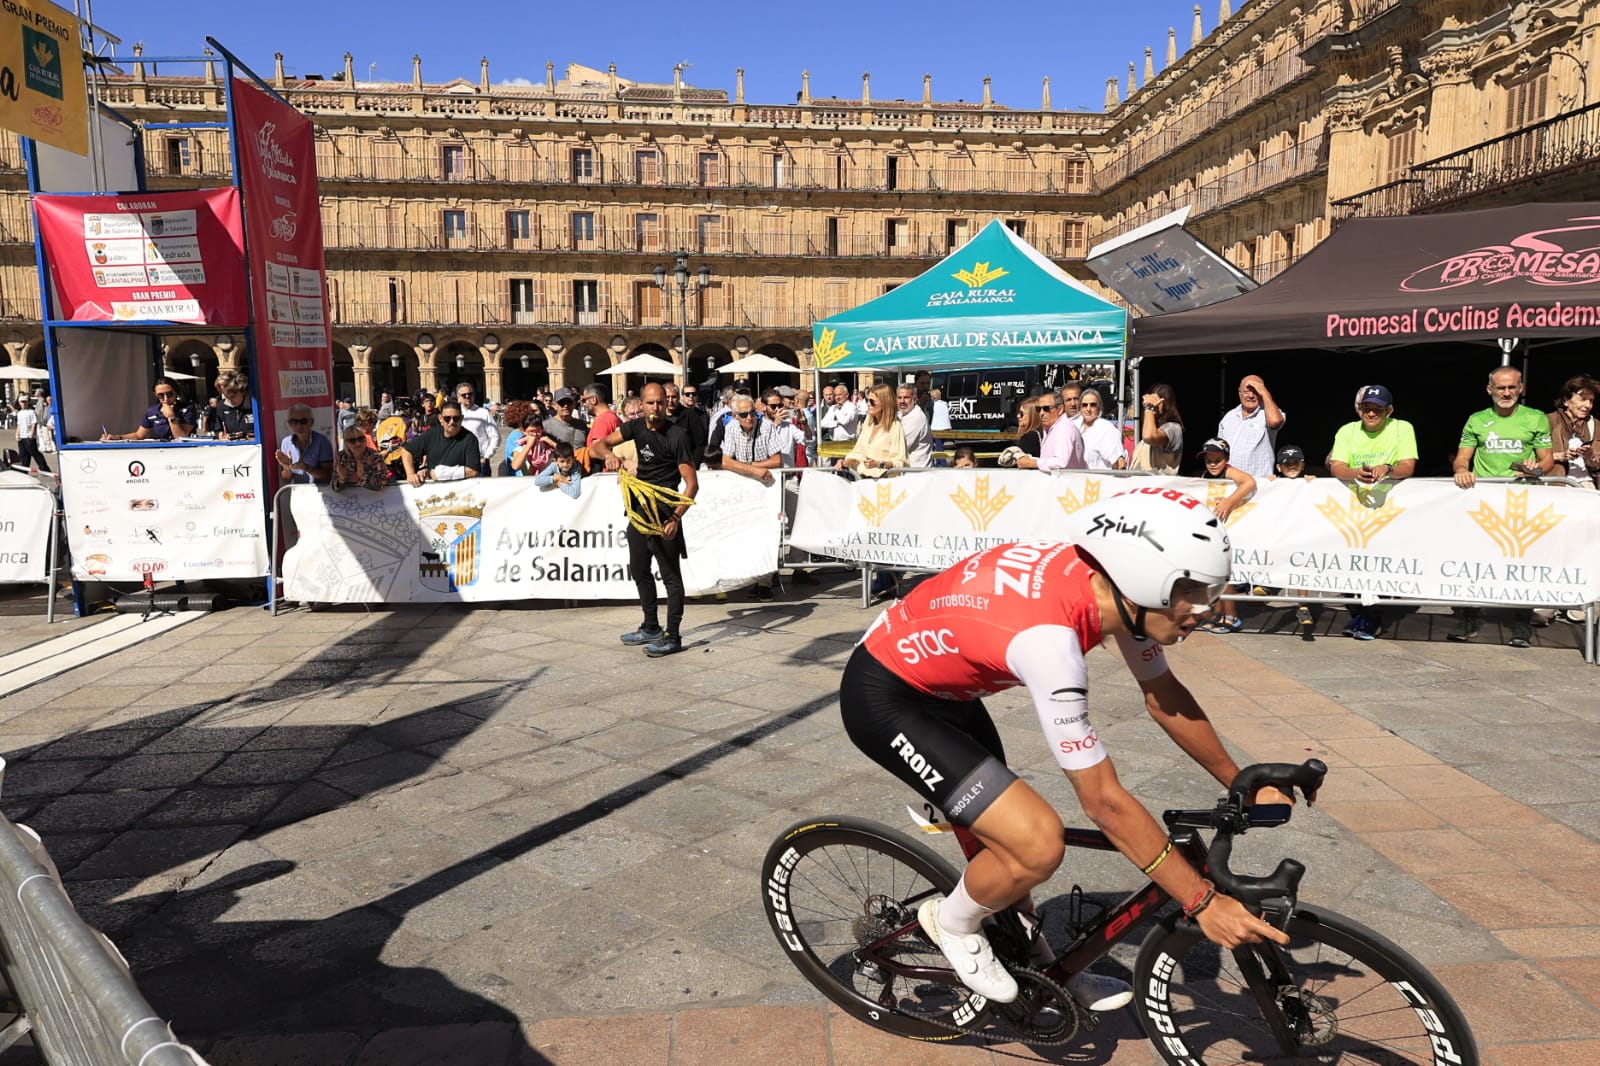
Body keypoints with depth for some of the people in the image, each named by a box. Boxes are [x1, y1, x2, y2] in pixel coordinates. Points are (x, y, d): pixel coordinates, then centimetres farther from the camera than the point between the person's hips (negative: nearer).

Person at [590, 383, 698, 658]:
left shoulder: (675, 436, -14)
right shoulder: (637, 427, 4)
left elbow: (692, 483, -16)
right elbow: (599, 444, 0)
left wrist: (676, 518, -25)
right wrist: (607, 454, -24)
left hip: (664, 511, -8)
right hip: (639, 508, 8)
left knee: (670, 574, -2)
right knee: (639, 569, 16)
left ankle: (673, 636, 5)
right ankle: (651, 628, 30)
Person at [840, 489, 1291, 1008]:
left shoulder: (1108, 582, -12)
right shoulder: (1047, 635, -37)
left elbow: (1162, 695, 6)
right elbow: (1104, 801, -29)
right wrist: (1204, 902, -21)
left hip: (940, 686, 9)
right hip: (882, 697, -9)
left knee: (1000, 835, 18)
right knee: (1038, 844, -16)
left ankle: (1036, 967, 39)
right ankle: (952, 921, 12)